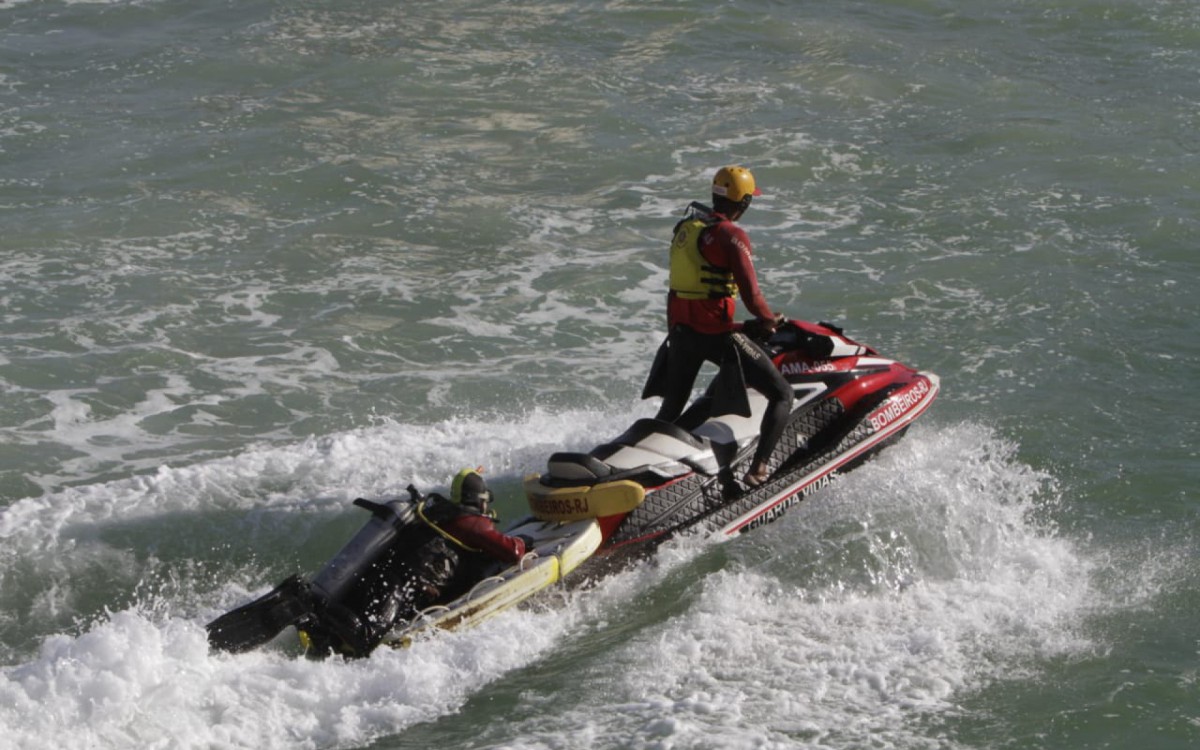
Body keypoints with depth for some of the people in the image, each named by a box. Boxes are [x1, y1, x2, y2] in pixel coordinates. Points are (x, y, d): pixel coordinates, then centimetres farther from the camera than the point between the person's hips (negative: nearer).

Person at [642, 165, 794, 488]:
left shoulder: (685, 228, 11)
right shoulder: (730, 235, -14)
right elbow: (750, 292, -18)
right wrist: (769, 320, 0)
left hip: (680, 329, 8)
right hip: (716, 332, -8)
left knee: (672, 408, 25)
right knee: (782, 395, -2)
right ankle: (758, 469, -13)